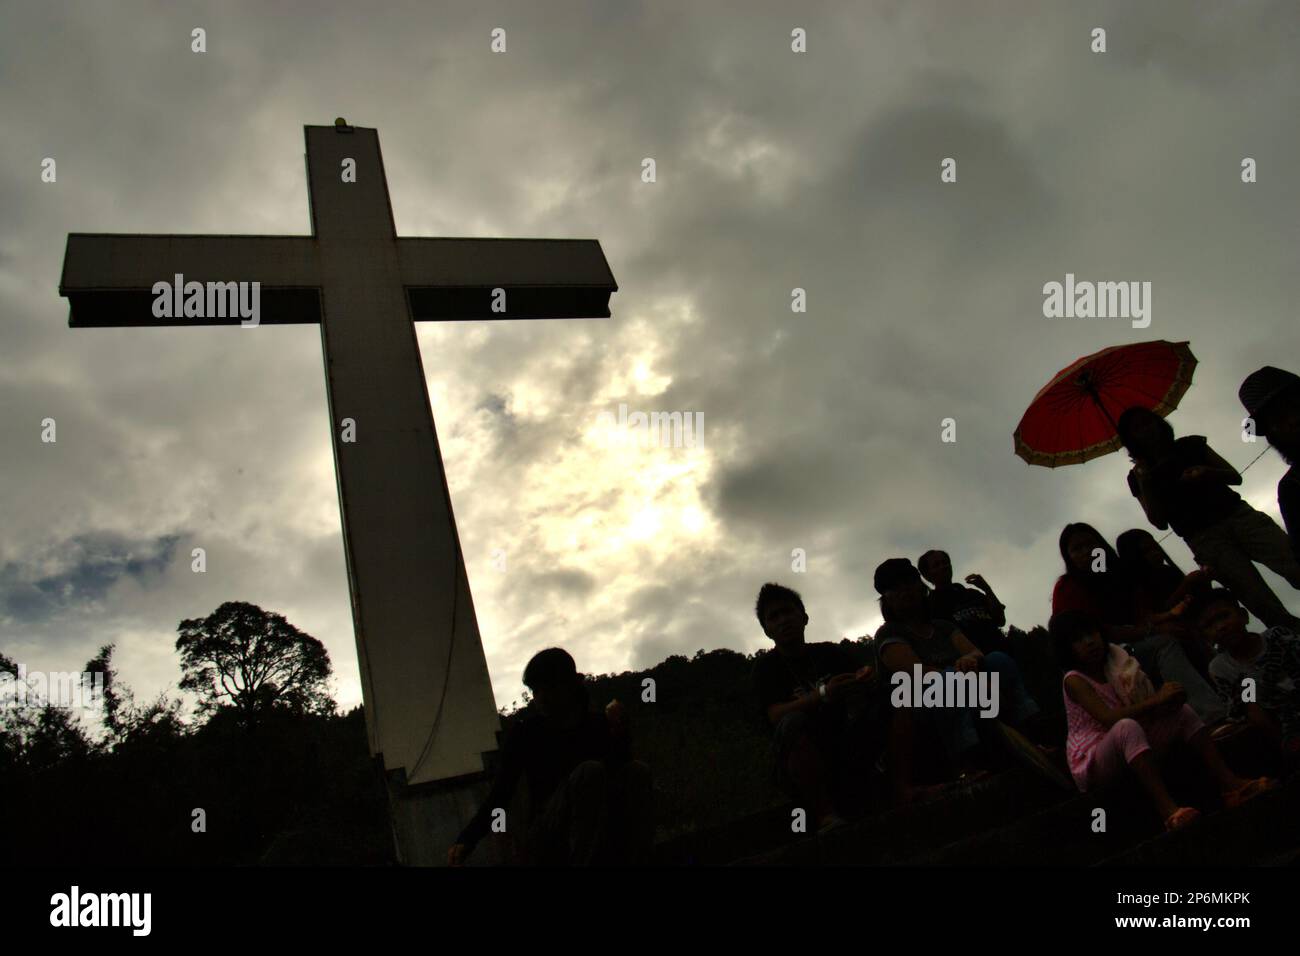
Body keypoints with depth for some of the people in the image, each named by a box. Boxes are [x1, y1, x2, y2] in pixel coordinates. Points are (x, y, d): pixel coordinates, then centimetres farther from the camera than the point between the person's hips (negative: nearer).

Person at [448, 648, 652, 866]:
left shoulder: (599, 726, 9)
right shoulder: (524, 734, 4)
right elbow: (500, 795, -3)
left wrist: (618, 734, -18)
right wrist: (466, 841, -18)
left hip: (602, 842, 2)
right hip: (544, 839, -2)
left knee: (637, 772, -25)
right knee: (589, 772, -30)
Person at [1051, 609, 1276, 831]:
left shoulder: (1115, 664, 11)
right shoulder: (1074, 680, -10)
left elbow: (1146, 711, 7)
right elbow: (1109, 719, -25)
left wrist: (1168, 700, -15)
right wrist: (1157, 700, -26)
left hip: (1129, 757, 7)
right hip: (1093, 764, -7)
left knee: (1183, 712, -4)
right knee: (1127, 727, -37)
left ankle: (1230, 784, -15)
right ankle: (1167, 808, -49)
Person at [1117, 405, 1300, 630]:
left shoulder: (1191, 445, 17)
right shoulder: (1139, 476, 12)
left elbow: (1235, 477, 15)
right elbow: (1160, 523, 4)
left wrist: (1207, 473, -5)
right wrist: (1144, 483, -6)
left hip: (1238, 514, 2)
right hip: (1203, 537, -2)